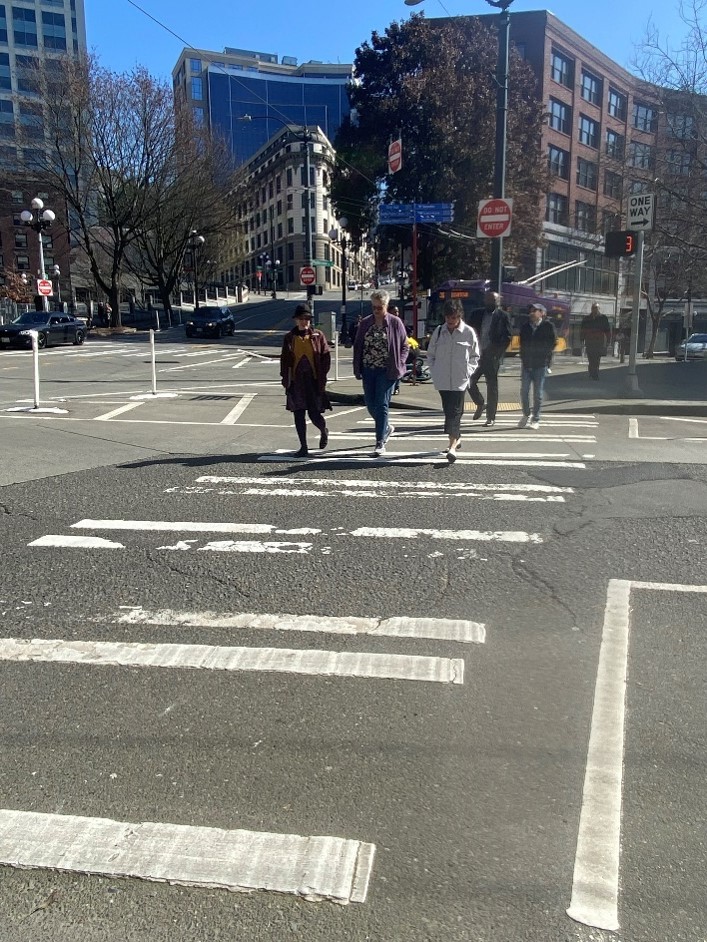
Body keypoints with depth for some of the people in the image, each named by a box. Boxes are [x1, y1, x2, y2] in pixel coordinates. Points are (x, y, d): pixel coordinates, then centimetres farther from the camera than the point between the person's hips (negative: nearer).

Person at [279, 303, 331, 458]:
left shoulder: (318, 336, 0)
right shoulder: (289, 338, 6)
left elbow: (326, 356, 1)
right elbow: (284, 359, 9)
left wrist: (322, 376, -6)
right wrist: (285, 378, 1)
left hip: (314, 381, -2)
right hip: (296, 381, 2)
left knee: (314, 414, -4)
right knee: (298, 415, 2)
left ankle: (324, 432, 30)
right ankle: (303, 447, 11)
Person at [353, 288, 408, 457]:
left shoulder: (395, 323, -2)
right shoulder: (365, 323, 7)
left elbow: (404, 346, 4)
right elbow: (357, 346, 10)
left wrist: (399, 364, -8)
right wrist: (357, 369, 3)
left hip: (386, 371, -4)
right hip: (368, 370, 4)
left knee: (381, 405, -6)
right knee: (370, 404, 9)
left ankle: (380, 443, -1)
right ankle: (386, 428, 36)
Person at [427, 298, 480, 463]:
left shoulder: (469, 332, -3)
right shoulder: (439, 331, 4)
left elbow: (474, 356, 7)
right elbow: (430, 354, 13)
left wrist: (468, 371, -5)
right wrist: (434, 371, 2)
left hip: (460, 381, -3)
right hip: (443, 380, 3)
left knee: (455, 412, -10)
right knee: (448, 411, 12)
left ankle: (452, 446, -17)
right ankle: (457, 438, 29)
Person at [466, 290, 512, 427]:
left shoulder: (502, 316, 0)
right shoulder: (477, 314, 10)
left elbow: (507, 338, -3)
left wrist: (497, 352, -14)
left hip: (492, 356, -4)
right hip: (477, 354, 4)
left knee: (492, 386, 0)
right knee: (470, 381, -1)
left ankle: (491, 418, 7)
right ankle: (480, 404, 26)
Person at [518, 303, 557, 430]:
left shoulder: (548, 326, -4)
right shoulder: (525, 326, 7)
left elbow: (552, 343, -1)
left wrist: (544, 356, -6)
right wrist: (523, 357, 4)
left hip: (541, 365, -3)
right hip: (526, 364, 3)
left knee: (538, 394, 2)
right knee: (524, 391, 3)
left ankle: (535, 419, 11)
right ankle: (526, 414, 23)